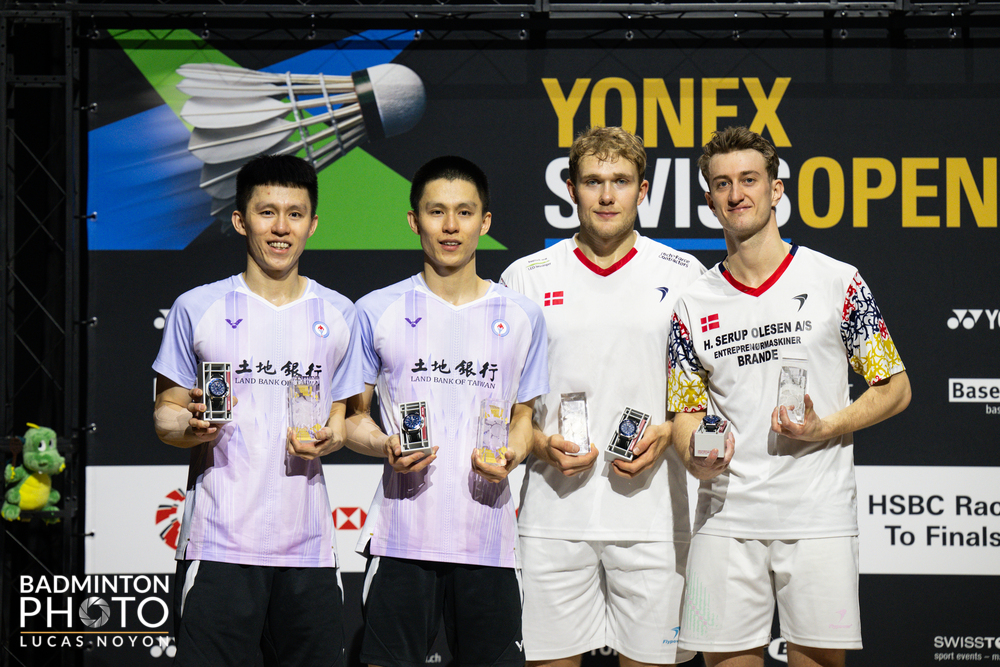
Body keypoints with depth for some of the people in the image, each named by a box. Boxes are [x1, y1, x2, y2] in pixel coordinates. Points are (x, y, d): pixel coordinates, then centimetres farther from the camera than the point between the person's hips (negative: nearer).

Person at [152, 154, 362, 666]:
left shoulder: (338, 314, 11)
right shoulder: (197, 308, 4)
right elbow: (165, 413, 7)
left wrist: (331, 438, -5)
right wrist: (192, 428, -15)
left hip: (308, 546, 3)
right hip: (219, 542, -2)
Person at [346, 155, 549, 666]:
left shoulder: (522, 317, 9)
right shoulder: (377, 312, 5)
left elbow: (523, 418, 15)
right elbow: (353, 418, 10)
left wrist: (510, 455, -6)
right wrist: (386, 447, -11)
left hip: (488, 534, 1)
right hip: (402, 534, -1)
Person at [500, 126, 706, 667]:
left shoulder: (683, 275, 6)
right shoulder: (526, 278, 7)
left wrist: (667, 434, -7)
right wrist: (540, 444, -8)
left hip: (653, 507, 0)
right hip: (554, 510, 0)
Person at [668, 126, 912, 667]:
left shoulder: (837, 283, 2)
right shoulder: (693, 305, 10)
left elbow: (894, 389, 5)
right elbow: (686, 412, 13)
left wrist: (825, 428, -12)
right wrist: (696, 459, -9)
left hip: (818, 516, -2)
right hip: (725, 518, 2)